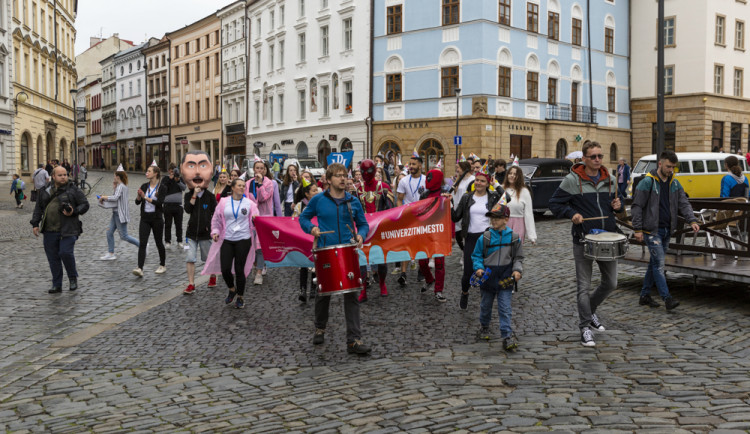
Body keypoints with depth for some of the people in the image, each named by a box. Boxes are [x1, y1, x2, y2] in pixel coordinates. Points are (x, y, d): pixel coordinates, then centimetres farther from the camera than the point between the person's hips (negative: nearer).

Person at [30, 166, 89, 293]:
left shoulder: (73, 190, 1)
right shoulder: (45, 191, 12)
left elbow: (85, 205, 1)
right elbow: (38, 208, 18)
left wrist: (74, 212, -16)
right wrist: (35, 224, 11)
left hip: (68, 230, -4)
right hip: (49, 230, 4)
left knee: (66, 253, -16)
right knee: (53, 258, 6)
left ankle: (73, 278, 9)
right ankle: (56, 285, 16)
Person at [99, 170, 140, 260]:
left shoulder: (121, 186, -17)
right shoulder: (119, 186, 14)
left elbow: (115, 198, -28)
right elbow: (115, 197, 11)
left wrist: (103, 197, -18)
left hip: (121, 214, -10)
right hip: (116, 213, 10)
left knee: (124, 236, -5)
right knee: (109, 233, 9)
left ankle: (142, 245, 5)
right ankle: (110, 254, 15)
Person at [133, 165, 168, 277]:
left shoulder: (162, 188, -5)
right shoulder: (144, 186, 8)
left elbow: (159, 202, -17)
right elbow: (137, 202, 3)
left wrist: (146, 197, -20)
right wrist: (139, 196, -17)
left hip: (156, 218, -3)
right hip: (145, 218, 3)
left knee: (159, 242, 8)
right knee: (142, 243, -9)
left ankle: (162, 265, 27)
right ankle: (140, 268, -17)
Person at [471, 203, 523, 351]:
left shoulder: (514, 238, -2)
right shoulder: (485, 237, -4)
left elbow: (518, 258, 7)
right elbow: (476, 255, 4)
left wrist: (517, 270, -9)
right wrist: (479, 268, -13)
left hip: (505, 279, -1)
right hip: (488, 278, 1)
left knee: (505, 309, -4)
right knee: (486, 305, 18)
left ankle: (507, 336, -3)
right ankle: (484, 326, 42)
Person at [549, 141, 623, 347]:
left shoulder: (610, 180, 9)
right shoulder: (572, 180, -5)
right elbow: (554, 203, -1)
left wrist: (617, 206, -1)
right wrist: (571, 213, -16)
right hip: (583, 239, -4)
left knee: (611, 283, 11)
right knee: (584, 287, -2)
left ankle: (590, 310, 35)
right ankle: (585, 328, 6)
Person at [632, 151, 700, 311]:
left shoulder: (674, 183, 10)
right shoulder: (647, 182, -10)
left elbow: (683, 203, 8)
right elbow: (636, 206, -10)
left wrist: (692, 220, -9)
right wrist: (638, 229, -14)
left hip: (667, 230, 7)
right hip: (652, 230, -7)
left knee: (655, 263, 12)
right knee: (659, 263, -10)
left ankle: (645, 295, 20)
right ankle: (667, 298, -10)